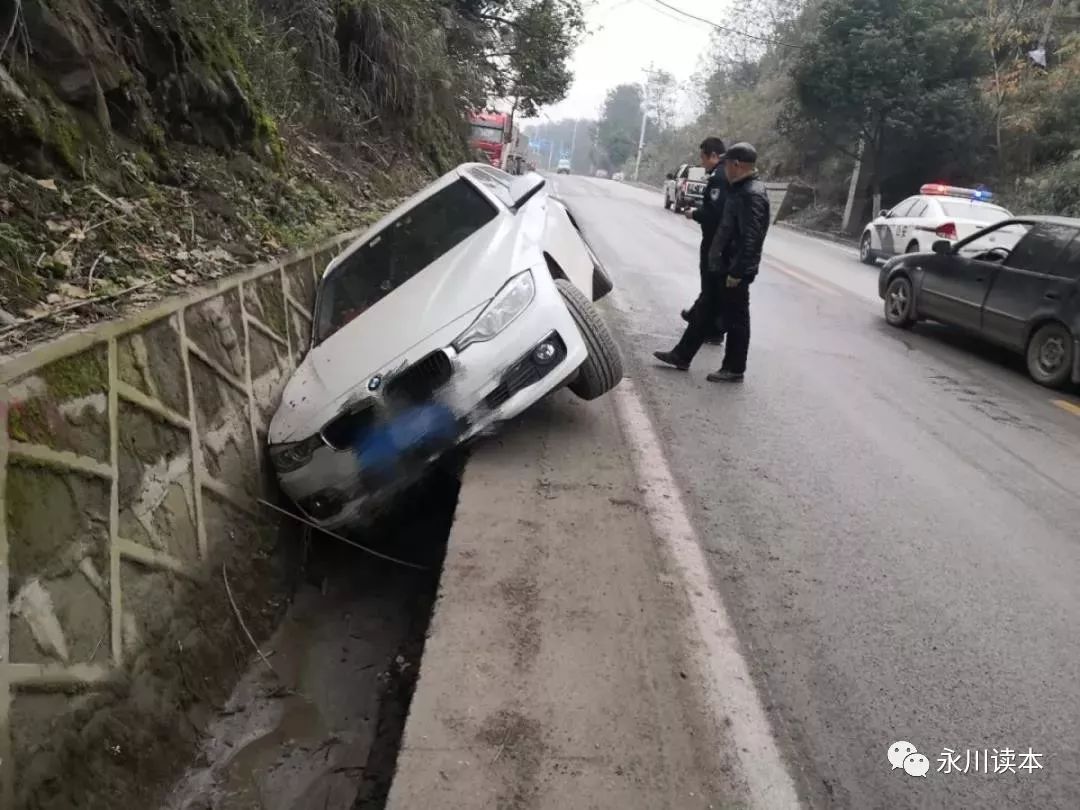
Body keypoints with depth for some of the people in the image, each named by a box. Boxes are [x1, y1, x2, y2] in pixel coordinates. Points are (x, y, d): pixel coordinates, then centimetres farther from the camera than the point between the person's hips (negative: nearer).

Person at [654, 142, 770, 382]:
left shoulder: (752, 194, -20)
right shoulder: (741, 189, 12)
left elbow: (750, 239, -24)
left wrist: (737, 272, -24)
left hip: (734, 270, -10)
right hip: (721, 266, 10)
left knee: (735, 320, 2)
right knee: (704, 313, 16)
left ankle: (734, 369, 13)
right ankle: (682, 355, 25)